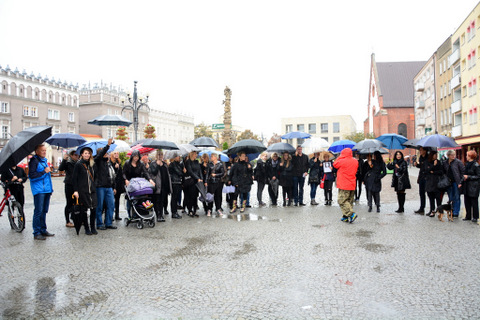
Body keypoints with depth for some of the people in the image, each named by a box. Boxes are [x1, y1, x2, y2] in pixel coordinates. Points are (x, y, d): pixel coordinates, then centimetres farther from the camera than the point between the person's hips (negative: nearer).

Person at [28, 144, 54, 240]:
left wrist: (50, 188, 24)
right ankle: (37, 233, 0)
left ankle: (43, 230, 22)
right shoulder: (34, 161, -8)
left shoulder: (44, 160, 18)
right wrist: (44, 172, -16)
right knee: (38, 211, -6)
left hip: (46, 190, 8)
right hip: (39, 190, -8)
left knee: (44, 211, 13)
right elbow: (31, 175, -17)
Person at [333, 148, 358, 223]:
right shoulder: (355, 161, 8)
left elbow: (335, 165, 3)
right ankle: (345, 217, 15)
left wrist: (340, 157, 7)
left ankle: (351, 214, -14)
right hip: (352, 185, 7)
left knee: (342, 201, -3)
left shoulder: (342, 161, -14)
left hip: (344, 186, -7)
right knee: (349, 201, 11)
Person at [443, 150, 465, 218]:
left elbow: (463, 171, -5)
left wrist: (460, 182, -9)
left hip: (456, 182, -4)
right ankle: (451, 212, 19)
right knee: (451, 198, 10)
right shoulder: (445, 163, 6)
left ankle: (456, 213, 5)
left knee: (456, 198, 0)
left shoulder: (458, 162, -6)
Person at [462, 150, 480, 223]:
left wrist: (468, 177, -15)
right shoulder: (467, 164, 12)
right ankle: (468, 216, 19)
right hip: (467, 186, 7)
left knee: (474, 202, 1)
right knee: (467, 201, 10)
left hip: (473, 186, -7)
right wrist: (464, 177, 7)